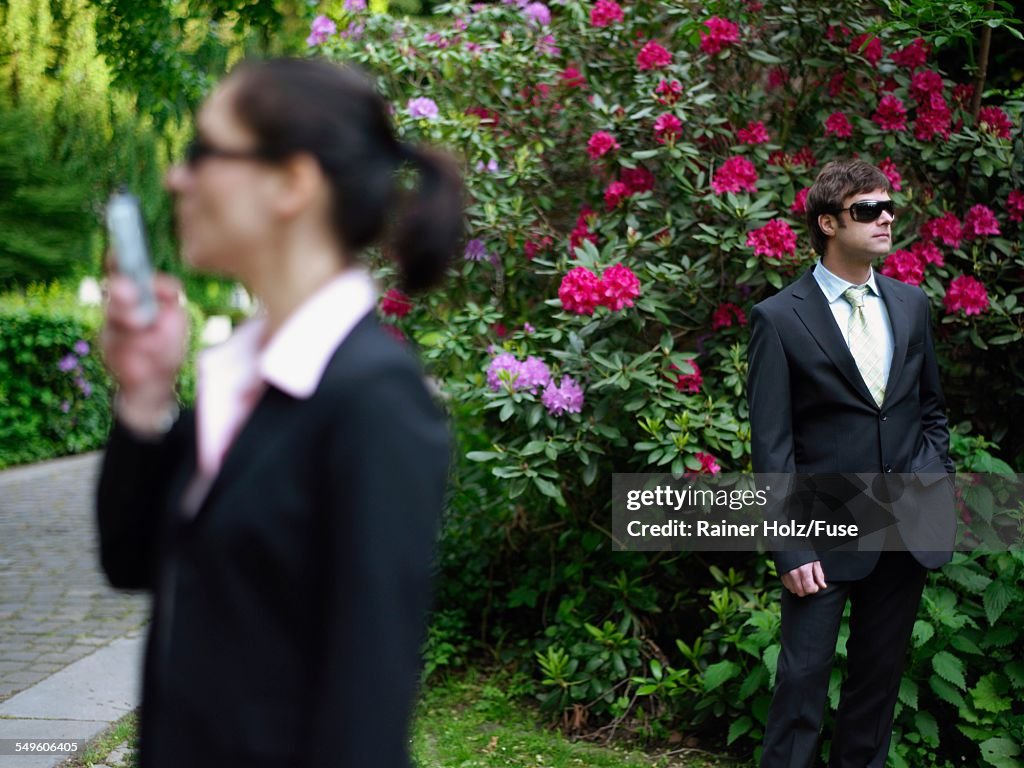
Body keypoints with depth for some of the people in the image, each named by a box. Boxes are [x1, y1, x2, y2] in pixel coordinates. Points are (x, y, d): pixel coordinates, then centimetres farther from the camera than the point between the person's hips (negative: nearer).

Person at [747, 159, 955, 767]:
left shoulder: (912, 305, 10)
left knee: (881, 676, 13)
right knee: (803, 677, -4)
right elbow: (771, 445, -8)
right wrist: (790, 549, -13)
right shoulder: (780, 318, -6)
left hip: (907, 532, 5)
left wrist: (937, 479, 3)